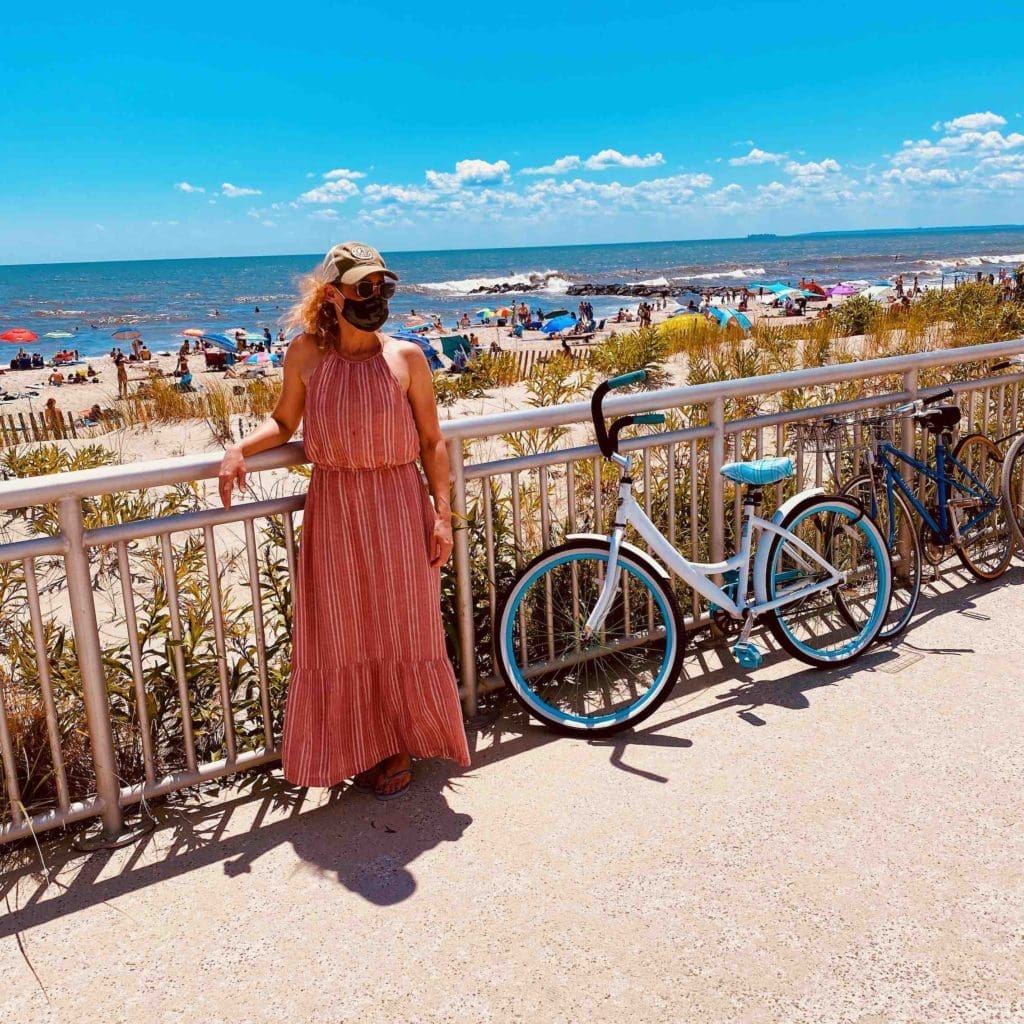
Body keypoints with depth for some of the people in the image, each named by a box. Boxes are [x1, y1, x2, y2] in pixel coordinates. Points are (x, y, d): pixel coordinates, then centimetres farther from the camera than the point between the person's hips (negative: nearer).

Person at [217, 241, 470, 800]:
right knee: (341, 634, 8)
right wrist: (239, 449, -6)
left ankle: (399, 744, 27)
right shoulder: (306, 354, -1)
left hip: (399, 509, -1)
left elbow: (432, 442, 0)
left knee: (399, 628, 7)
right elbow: (283, 420, 12)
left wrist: (442, 514, -5)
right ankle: (361, 748, 27)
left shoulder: (406, 357, -3)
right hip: (334, 512, 1)